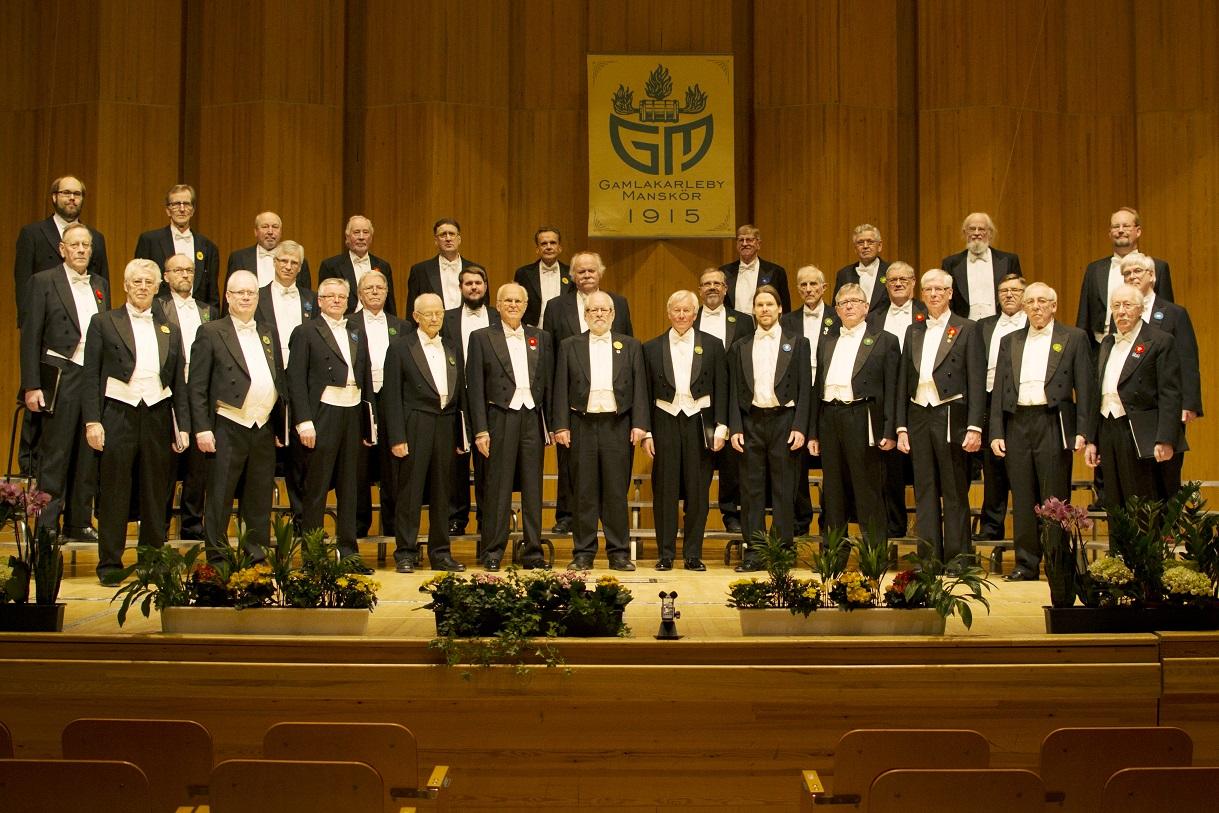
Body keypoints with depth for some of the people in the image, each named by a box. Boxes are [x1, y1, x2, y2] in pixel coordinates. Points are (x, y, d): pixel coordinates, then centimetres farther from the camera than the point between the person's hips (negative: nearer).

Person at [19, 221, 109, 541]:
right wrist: (31, 386, -9)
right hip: (61, 377, -5)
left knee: (88, 454, 8)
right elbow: (30, 337, -3)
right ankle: (47, 524, 5)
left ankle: (80, 522, 17)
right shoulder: (44, 282, 0)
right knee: (54, 454, -2)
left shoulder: (101, 285, 15)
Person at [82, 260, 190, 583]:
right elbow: (91, 376, 1)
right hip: (118, 413, -3)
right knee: (115, 492, 0)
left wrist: (183, 426, 6)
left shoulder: (170, 329, 14)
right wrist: (92, 421, -8)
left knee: (156, 492, 6)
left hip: (158, 414, 3)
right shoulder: (104, 322, 6)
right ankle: (110, 563, 7)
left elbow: (179, 383, 14)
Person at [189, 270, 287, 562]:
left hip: (264, 429, 5)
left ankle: (258, 555, 17)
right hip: (228, 429, -5)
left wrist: (281, 427, 11)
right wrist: (202, 428, -11)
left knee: (259, 500, 9)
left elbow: (280, 381, 17)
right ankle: (217, 558, 7)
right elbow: (197, 386, -3)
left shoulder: (269, 333, 16)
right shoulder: (211, 332, 1)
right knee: (220, 498, -1)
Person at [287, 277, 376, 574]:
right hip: (323, 414, -5)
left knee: (349, 488, 9)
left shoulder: (357, 333, 16)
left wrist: (369, 421, 9)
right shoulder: (306, 332, 0)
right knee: (316, 488, -1)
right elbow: (296, 379, -6)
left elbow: (366, 377, 15)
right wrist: (304, 422, -14)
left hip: (353, 414, 5)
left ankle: (348, 552, 16)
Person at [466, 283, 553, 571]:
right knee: (498, 486, -1)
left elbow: (548, 383, 12)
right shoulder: (482, 338, 4)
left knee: (533, 487, 5)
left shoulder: (541, 337, 13)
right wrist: (480, 429, -7)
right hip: (501, 418, -3)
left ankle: (533, 551, 11)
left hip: (533, 418, 3)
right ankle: (492, 552, 6)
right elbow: (475, 387, 0)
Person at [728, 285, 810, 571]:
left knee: (783, 490, 0)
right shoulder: (740, 347, 13)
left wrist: (799, 427, -8)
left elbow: (804, 388, 1)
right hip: (751, 421, 2)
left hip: (783, 420, -2)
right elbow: (735, 391, 10)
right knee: (751, 490, 2)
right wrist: (735, 428, 0)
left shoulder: (797, 343, 6)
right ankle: (753, 552, 6)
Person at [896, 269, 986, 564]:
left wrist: (974, 427, -12)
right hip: (918, 417, 4)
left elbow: (977, 381, -5)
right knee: (924, 491, 6)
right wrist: (901, 427, 9)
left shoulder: (967, 329, 1)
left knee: (955, 492, 0)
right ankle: (928, 559, 11)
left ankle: (957, 559, 6)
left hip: (951, 416, -4)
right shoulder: (914, 330, 15)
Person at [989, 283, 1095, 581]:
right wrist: (996, 432, 4)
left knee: (1055, 499, -3)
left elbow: (1086, 388, 1)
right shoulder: (1009, 341, 16)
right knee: (1022, 499, 5)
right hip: (1017, 424, 4)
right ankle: (1026, 564, 12)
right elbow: (999, 391, 13)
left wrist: (1083, 432, -8)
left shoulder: (1074, 338, 6)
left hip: (1054, 425, -3)